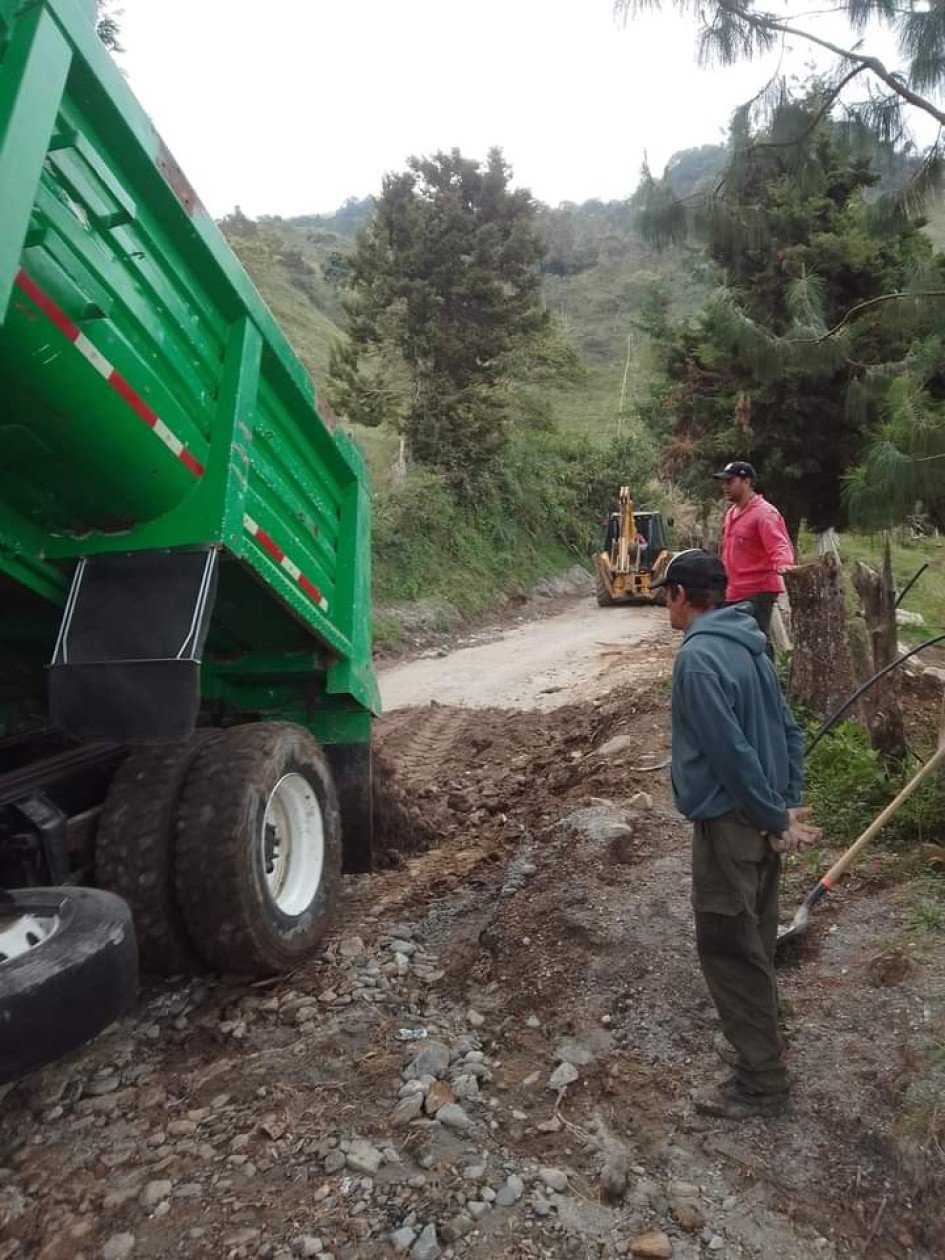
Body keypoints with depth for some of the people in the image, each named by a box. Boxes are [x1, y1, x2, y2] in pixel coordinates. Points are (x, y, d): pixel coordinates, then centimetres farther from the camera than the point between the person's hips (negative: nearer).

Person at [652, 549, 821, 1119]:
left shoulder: (697, 656, -22)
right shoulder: (750, 645, 7)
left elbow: (732, 751, -25)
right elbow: (790, 730, 9)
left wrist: (777, 818, -15)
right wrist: (788, 807, 8)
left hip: (730, 822, -9)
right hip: (762, 817, 9)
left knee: (728, 948, 4)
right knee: (756, 937, 24)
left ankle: (762, 1083, 17)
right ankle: (759, 1025, 44)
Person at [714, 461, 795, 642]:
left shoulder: (764, 512, -13)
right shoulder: (732, 512, 15)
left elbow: (779, 545, -25)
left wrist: (783, 565, -45)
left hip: (758, 593, -9)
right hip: (735, 593, 9)